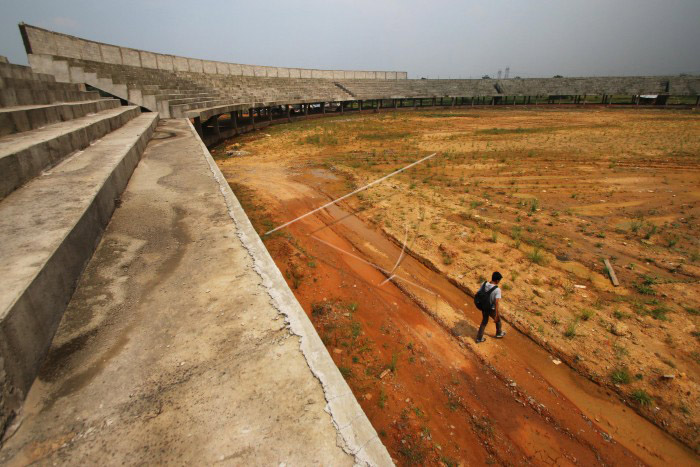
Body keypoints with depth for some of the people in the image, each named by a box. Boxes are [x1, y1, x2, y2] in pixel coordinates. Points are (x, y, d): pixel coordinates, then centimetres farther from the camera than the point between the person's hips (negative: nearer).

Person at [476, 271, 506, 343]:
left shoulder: (484, 284, -15)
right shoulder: (497, 290, -31)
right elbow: (497, 303, -31)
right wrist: (496, 316, -23)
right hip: (492, 309, -4)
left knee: (484, 321, 26)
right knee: (498, 320, 27)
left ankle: (479, 338, 32)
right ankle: (499, 333, 52)